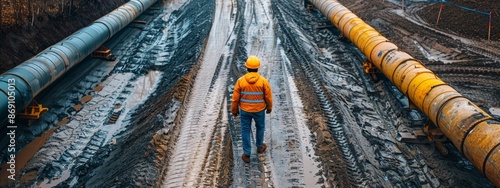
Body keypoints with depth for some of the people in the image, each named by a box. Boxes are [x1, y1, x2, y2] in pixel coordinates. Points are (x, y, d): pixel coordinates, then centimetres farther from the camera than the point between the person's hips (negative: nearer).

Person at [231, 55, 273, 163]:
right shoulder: (263, 81, -18)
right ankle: (259, 146, 46)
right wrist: (269, 107, 11)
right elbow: (268, 97, -8)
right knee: (260, 127, 26)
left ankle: (247, 155, 21)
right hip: (259, 110, 0)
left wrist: (234, 110, 7)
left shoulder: (240, 81, -16)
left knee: (245, 131, 14)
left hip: (244, 110, 0)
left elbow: (235, 98, -9)